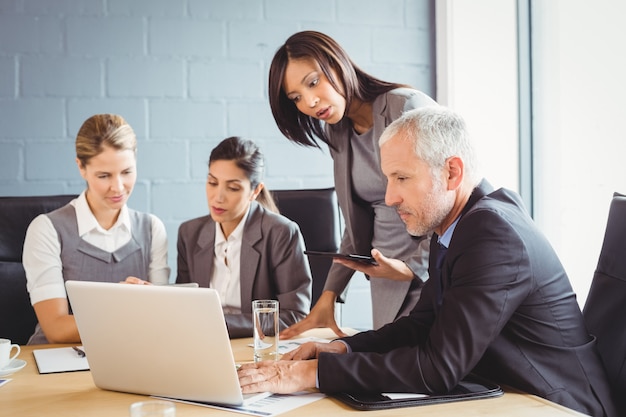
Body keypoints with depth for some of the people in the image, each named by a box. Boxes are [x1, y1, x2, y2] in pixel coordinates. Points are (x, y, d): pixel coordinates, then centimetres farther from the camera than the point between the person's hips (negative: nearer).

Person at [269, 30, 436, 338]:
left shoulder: (409, 107, -10)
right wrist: (329, 296, 7)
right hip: (387, 275, 5)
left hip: (433, 271, -5)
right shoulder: (339, 136, 11)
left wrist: (413, 267, -21)